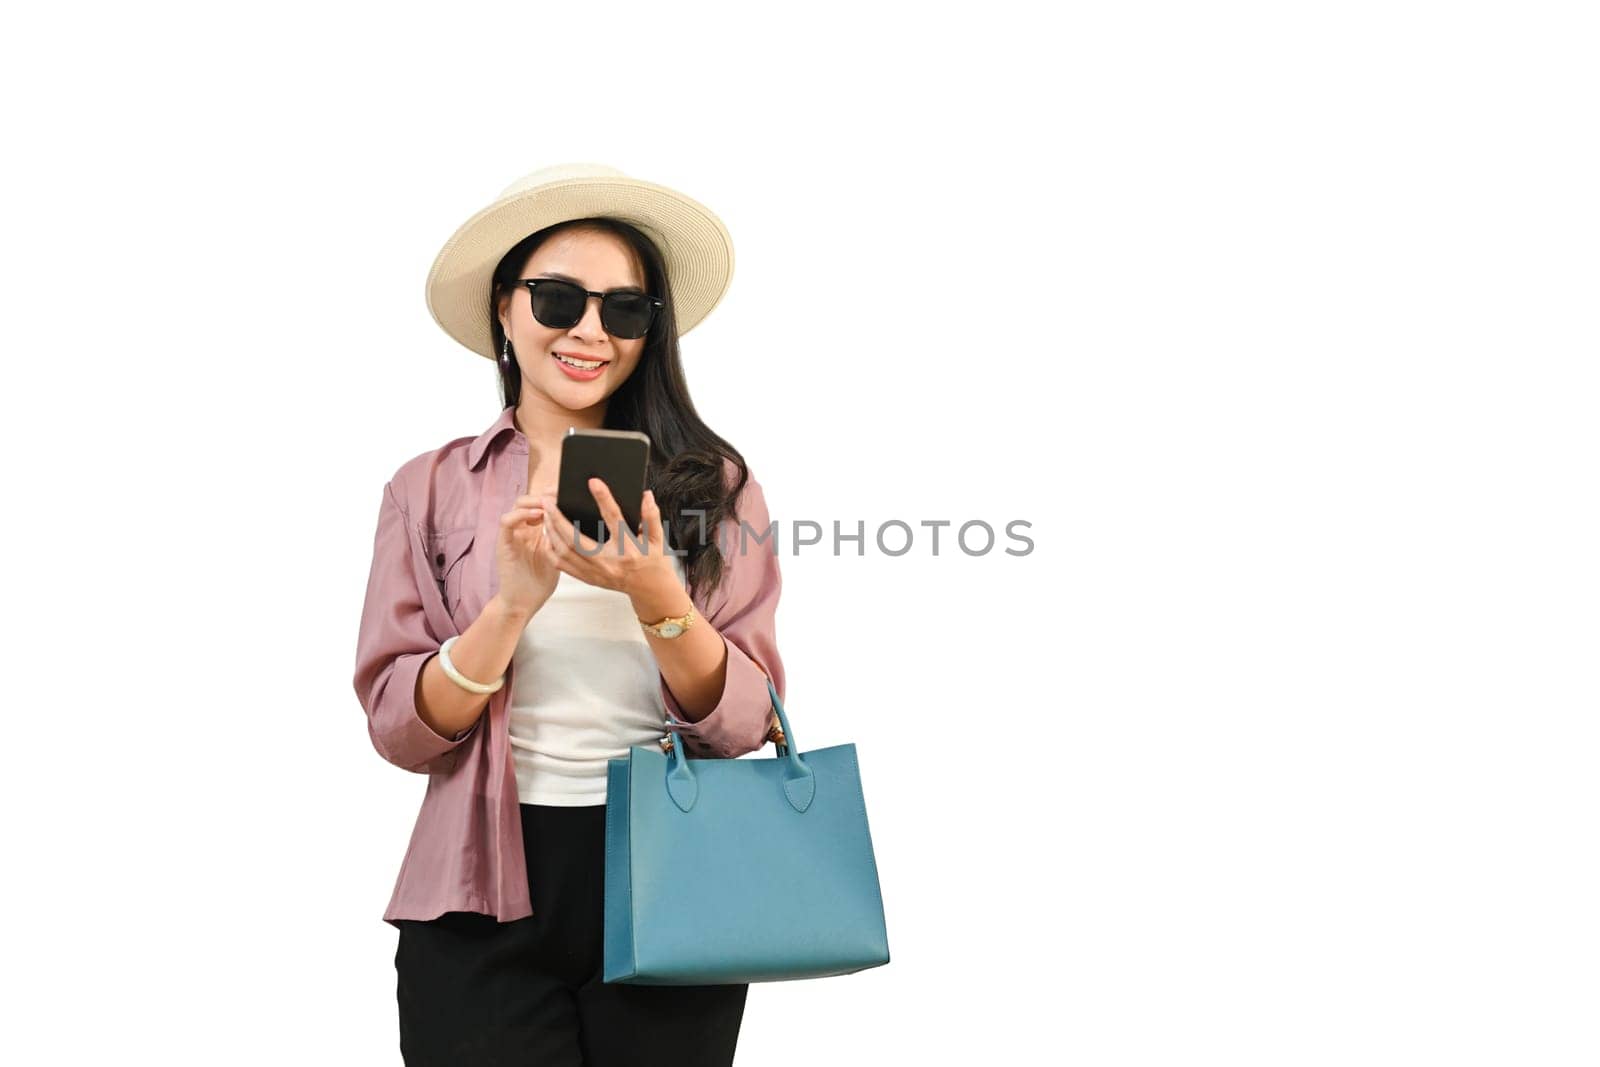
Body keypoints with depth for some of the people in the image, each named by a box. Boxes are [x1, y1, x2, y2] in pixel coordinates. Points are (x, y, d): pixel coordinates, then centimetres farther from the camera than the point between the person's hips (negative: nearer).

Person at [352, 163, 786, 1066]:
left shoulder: (715, 483, 2)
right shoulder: (431, 489, 2)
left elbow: (744, 723, -4)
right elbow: (402, 730, -3)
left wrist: (657, 599, -20)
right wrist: (514, 602, -18)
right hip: (487, 910, 0)